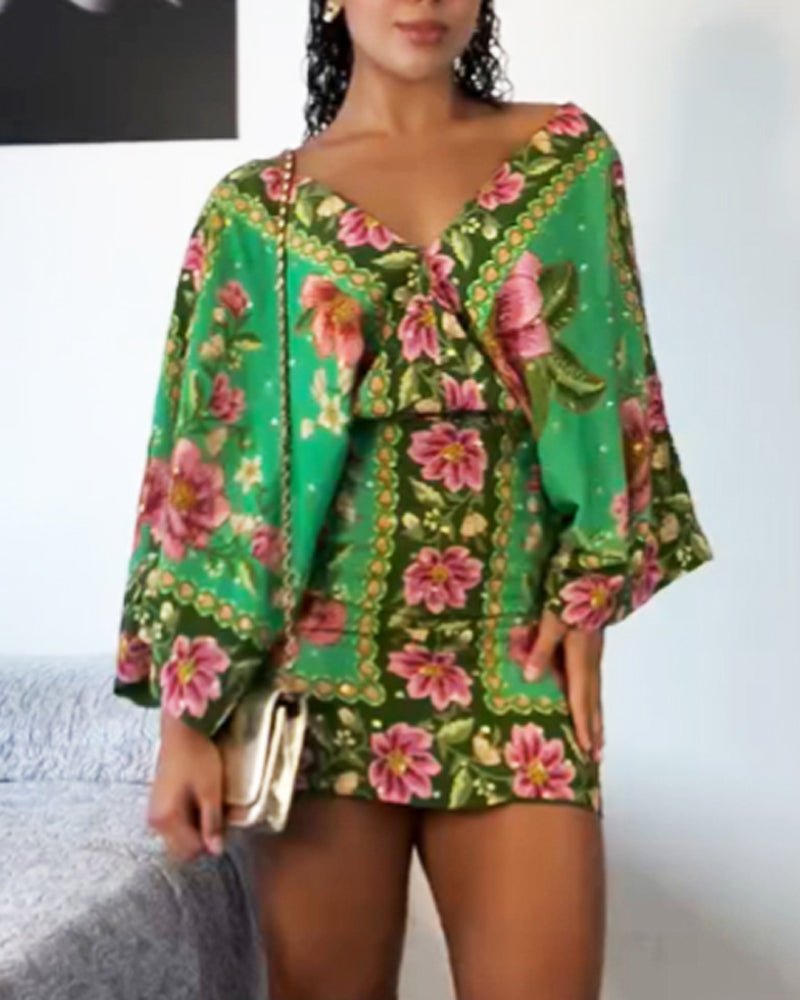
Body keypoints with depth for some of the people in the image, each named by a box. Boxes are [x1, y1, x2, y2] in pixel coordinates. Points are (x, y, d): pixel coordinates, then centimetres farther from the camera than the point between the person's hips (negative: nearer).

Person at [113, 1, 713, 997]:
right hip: (321, 659, 0)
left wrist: (592, 589, -1)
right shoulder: (256, 207, 5)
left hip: (516, 652, 1)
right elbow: (204, 451, 3)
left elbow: (612, 387, 12)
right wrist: (185, 711, -3)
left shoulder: (568, 155, 9)